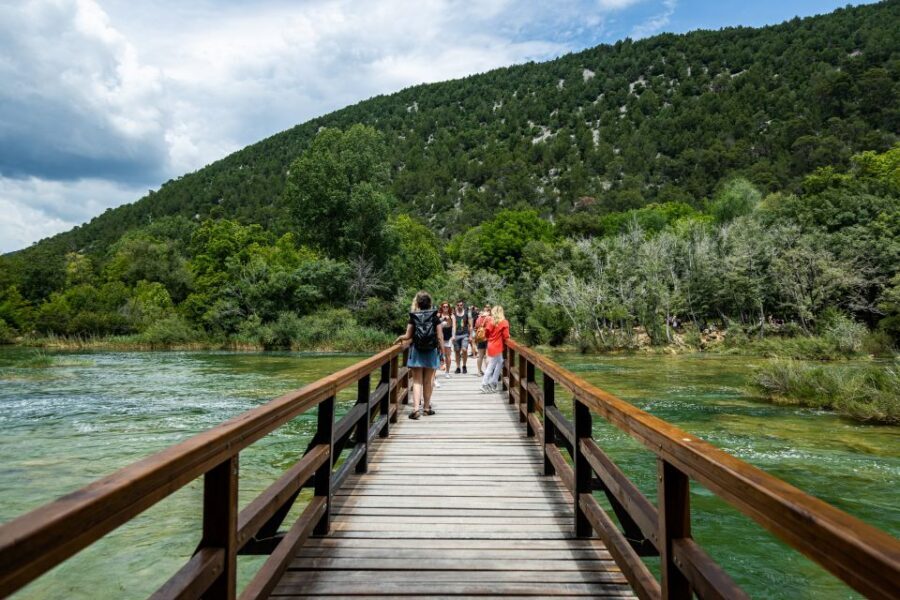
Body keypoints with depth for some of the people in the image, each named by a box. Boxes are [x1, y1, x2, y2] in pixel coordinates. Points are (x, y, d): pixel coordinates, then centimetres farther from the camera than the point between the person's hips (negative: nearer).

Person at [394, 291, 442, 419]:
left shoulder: (413, 317, -3)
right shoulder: (435, 317, -2)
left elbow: (408, 336, -1)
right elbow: (440, 337, -3)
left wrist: (398, 339, 20)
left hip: (416, 352, -1)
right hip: (431, 352, 1)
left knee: (417, 381, 2)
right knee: (427, 382, 12)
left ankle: (416, 408, -13)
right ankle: (426, 407, 22)